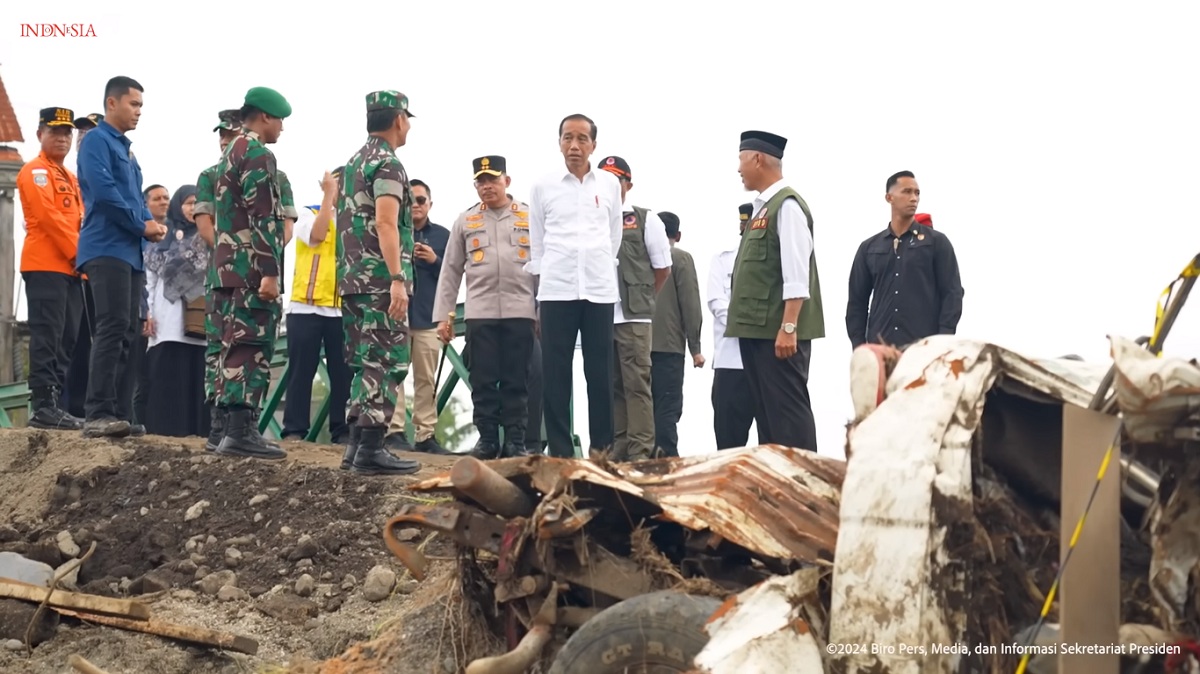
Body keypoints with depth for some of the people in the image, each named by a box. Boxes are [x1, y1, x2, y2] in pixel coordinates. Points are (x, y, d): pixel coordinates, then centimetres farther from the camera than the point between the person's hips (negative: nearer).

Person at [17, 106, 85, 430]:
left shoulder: (70, 178, 23)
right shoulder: (35, 171, -4)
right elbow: (48, 215, -14)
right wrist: (78, 254, -14)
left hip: (70, 269, 9)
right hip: (46, 266, -9)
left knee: (66, 341, 7)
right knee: (47, 338, -12)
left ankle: (54, 404, 9)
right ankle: (43, 407, -13)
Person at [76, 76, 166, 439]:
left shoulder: (126, 149, 23)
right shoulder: (96, 141, -4)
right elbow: (103, 191, -17)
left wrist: (151, 224, 2)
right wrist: (141, 225, -10)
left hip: (130, 251, 9)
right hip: (107, 249, -9)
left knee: (126, 333, 6)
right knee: (112, 328, -17)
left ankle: (111, 411, 9)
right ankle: (98, 415, -19)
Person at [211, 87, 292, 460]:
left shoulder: (231, 154, 22)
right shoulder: (258, 155, -10)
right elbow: (264, 219, -18)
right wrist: (269, 272, -21)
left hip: (230, 268, 10)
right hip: (252, 269, -10)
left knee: (236, 349, 11)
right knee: (251, 350, -11)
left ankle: (233, 429, 13)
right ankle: (240, 431, -13)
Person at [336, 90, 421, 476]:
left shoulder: (354, 162, 19)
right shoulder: (388, 164, -10)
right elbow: (386, 224, -21)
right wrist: (397, 279, -25)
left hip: (354, 278, 9)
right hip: (380, 280, -9)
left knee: (368, 363, 13)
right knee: (388, 363, -8)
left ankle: (356, 445, 13)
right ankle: (370, 450, -11)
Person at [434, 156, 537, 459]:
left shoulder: (530, 217, 9)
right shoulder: (465, 221, 12)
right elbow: (451, 271, 12)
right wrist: (444, 316, 6)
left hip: (520, 311, -1)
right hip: (480, 313, 1)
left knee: (516, 380, 0)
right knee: (483, 380, 1)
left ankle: (515, 442, 5)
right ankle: (487, 440, 8)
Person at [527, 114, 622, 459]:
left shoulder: (610, 184, 8)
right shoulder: (543, 187, 6)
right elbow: (536, 242, 11)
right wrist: (544, 277, 9)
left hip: (600, 289, 1)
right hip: (556, 290, -1)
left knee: (600, 372, 2)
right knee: (556, 373, -2)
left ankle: (602, 448, 8)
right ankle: (560, 450, 3)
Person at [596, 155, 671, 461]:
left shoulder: (645, 219, 5)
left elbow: (662, 268, 7)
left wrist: (641, 298, 7)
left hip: (633, 318, -3)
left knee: (637, 384, -5)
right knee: (610, 385, 6)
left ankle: (640, 453, -6)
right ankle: (616, 451, 10)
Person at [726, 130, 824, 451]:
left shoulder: (786, 205, -11)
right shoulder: (763, 207, 18)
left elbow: (796, 273, -18)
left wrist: (788, 327, -23)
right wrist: (744, 321, 17)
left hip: (779, 332, -10)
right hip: (758, 329, 10)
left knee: (787, 410, -7)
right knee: (766, 410, 11)